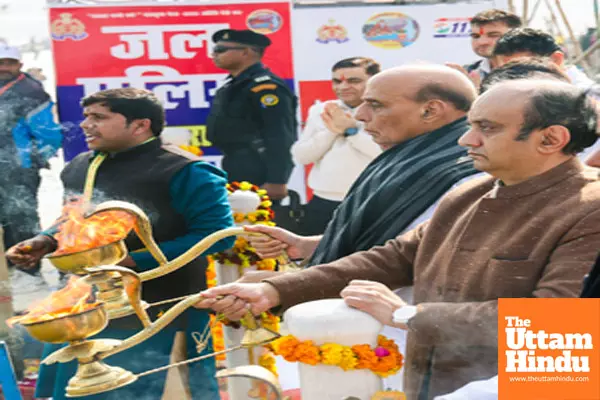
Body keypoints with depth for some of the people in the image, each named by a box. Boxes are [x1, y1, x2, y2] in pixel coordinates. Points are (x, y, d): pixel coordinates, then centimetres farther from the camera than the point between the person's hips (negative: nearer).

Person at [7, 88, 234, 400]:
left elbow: (216, 233, -22)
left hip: (160, 320, -7)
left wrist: (132, 260, -24)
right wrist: (46, 241, 2)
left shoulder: (183, 172, -16)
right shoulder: (78, 168, 9)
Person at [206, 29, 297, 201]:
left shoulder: (265, 87, -16)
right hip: (237, 176, 10)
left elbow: (280, 139, -22)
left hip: (258, 180, -10)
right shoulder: (234, 85, 16)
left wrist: (276, 181, -25)